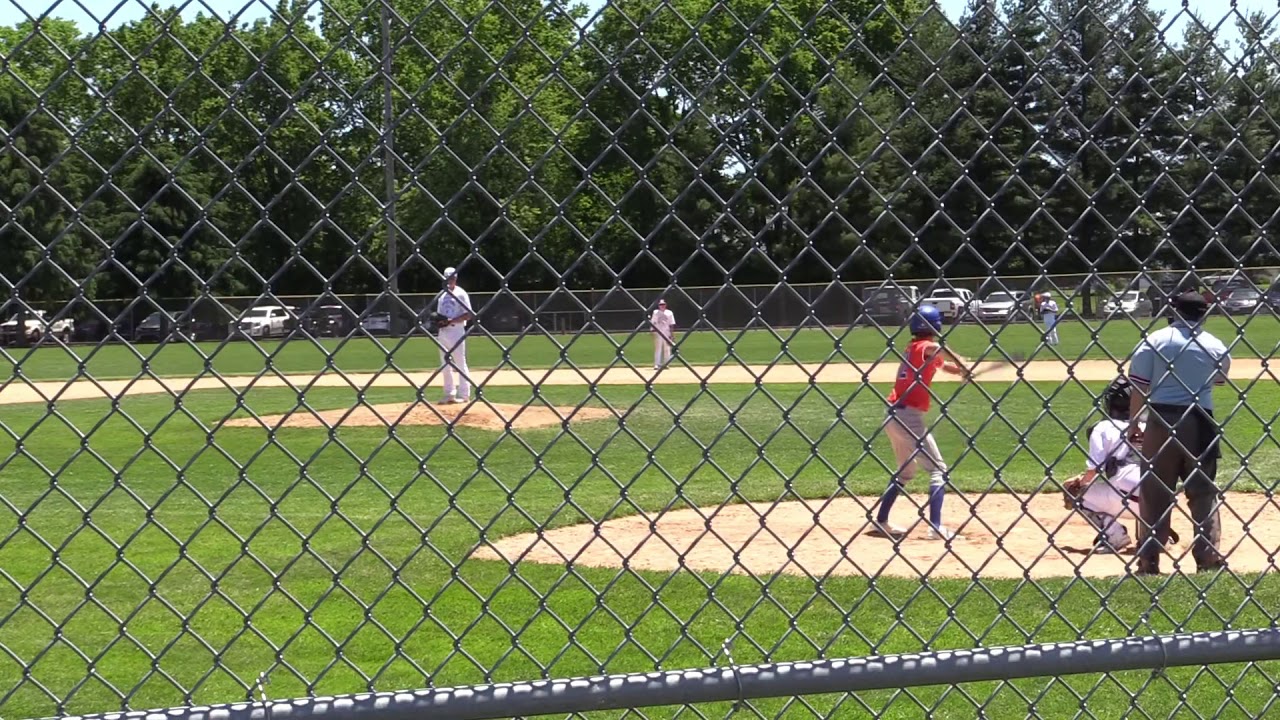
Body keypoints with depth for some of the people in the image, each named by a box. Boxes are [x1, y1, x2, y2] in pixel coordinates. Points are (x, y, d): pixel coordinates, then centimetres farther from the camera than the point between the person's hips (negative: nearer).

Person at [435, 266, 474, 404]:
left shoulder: (460, 294, -5)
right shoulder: (442, 295, 16)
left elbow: (468, 315, -11)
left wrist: (450, 321, -19)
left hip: (456, 331, -7)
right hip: (443, 332, 7)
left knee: (460, 363, -4)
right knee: (445, 364, 9)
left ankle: (464, 394, -1)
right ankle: (449, 394, 15)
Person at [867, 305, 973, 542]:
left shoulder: (913, 348, 17)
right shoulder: (923, 347, -8)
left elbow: (944, 366, 23)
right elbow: (936, 347, -33)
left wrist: (960, 369, 3)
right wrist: (963, 365, -23)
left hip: (894, 416, 9)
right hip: (909, 415, -9)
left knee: (905, 473, 21)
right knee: (938, 469, -4)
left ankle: (880, 523, 21)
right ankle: (936, 527, -12)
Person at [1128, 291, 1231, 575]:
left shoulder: (1154, 340, -4)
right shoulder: (1215, 346, 2)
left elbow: (1139, 386, -6)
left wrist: (1132, 423, 2)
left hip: (1162, 420, -1)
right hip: (1200, 422, 1)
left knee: (1155, 492, 6)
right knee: (1205, 491, 12)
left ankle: (1149, 559, 6)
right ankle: (1209, 554, 7)